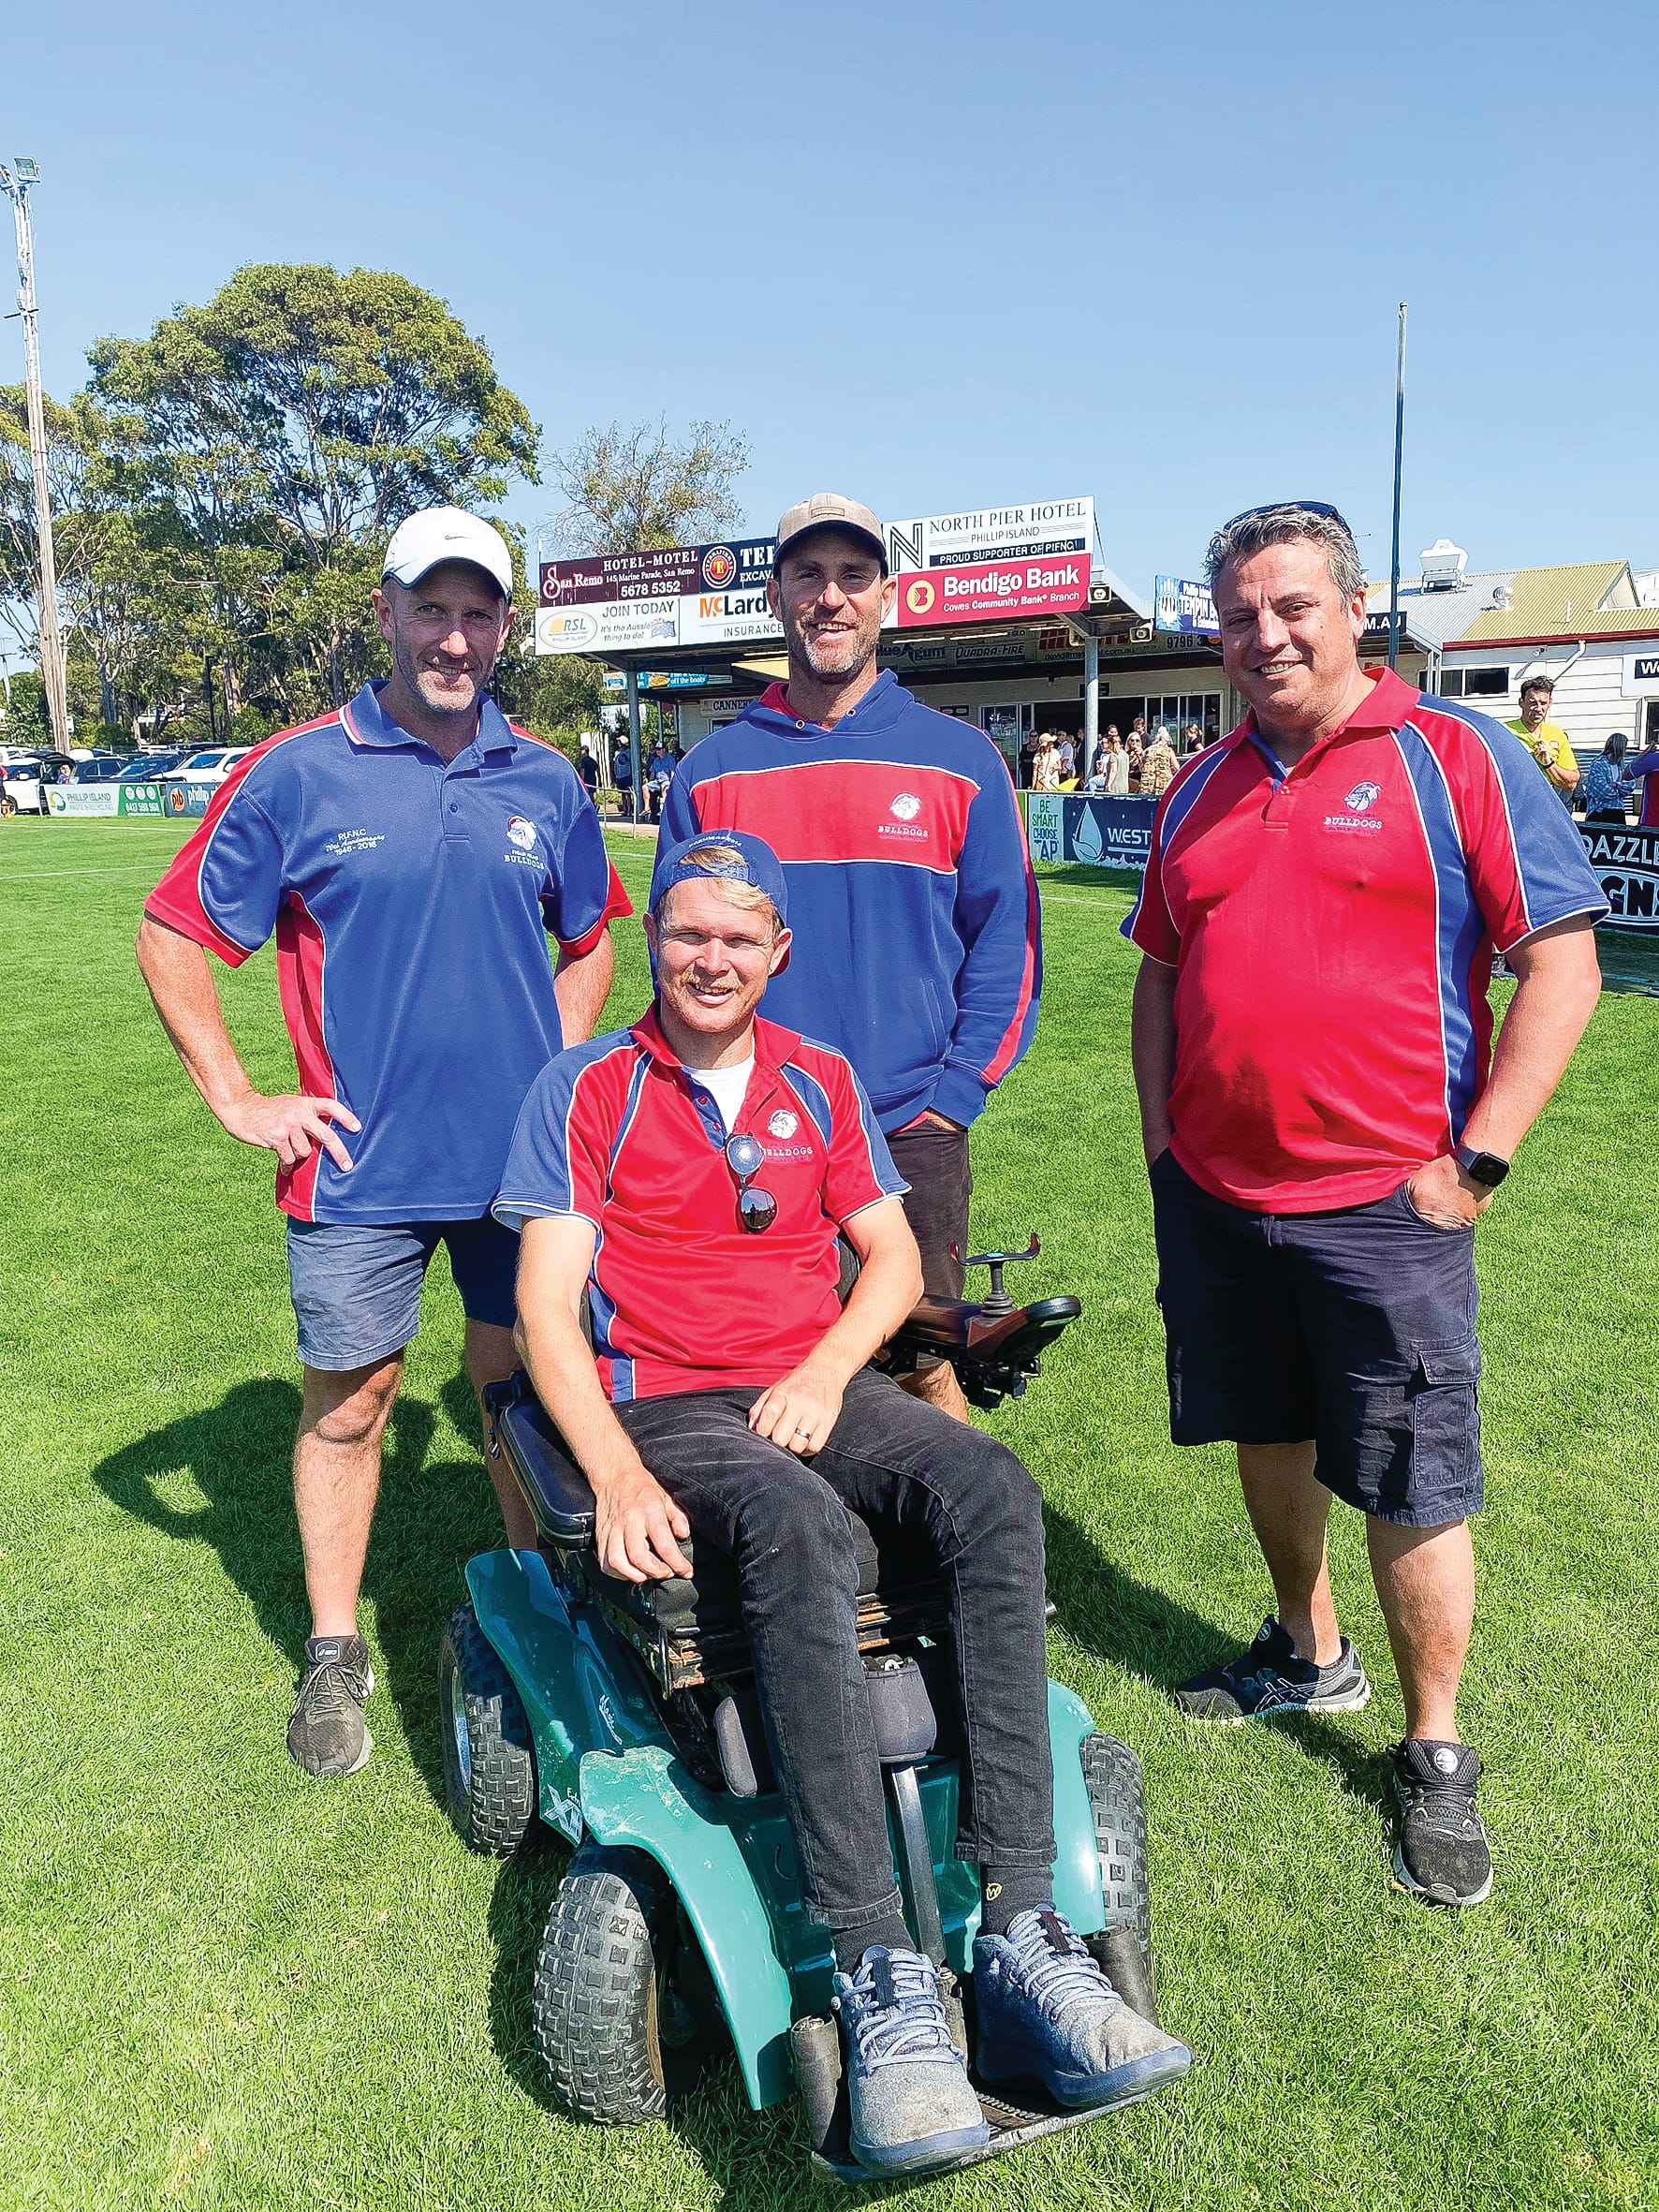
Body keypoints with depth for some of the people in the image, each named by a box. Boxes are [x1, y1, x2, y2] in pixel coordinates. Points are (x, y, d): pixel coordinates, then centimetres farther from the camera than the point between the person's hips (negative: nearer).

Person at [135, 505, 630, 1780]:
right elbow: (172, 940, 0)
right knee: (348, 1400, 8)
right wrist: (240, 1101, -4)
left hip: (518, 1155, 3)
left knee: (522, 1383, 13)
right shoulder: (298, 773, -5)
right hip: (360, 1163, -2)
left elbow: (592, 939, 19)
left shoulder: (544, 782, 4)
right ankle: (334, 1656, 26)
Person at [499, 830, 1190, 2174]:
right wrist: (616, 1473, -19)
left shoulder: (821, 1082, 16)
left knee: (994, 1492, -27)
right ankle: (882, 1982, -35)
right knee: (803, 1531, -37)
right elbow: (546, 1310, -3)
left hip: (815, 1389, 4)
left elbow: (894, 1259, 13)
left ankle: (1019, 1940, -28)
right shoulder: (587, 1091, 4)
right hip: (664, 1408, -3)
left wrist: (827, 1370, -8)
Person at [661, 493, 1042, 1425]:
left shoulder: (960, 760, 2)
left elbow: (1007, 941, 2)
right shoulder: (712, 772, 6)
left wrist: (954, 1096, -6)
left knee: (924, 1369, 7)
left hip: (914, 1138, -1)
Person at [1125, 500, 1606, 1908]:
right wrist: (1162, 1135, 9)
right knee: (1266, 1435, 19)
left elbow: (1563, 963, -8)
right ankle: (1309, 1652, 42)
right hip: (1214, 1193, 5)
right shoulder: (1200, 791, 11)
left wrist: (1475, 1159, -12)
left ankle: (1436, 1757, 23)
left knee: (1412, 1489, 3)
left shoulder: (1454, 757, -5)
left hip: (1385, 1200, -5)